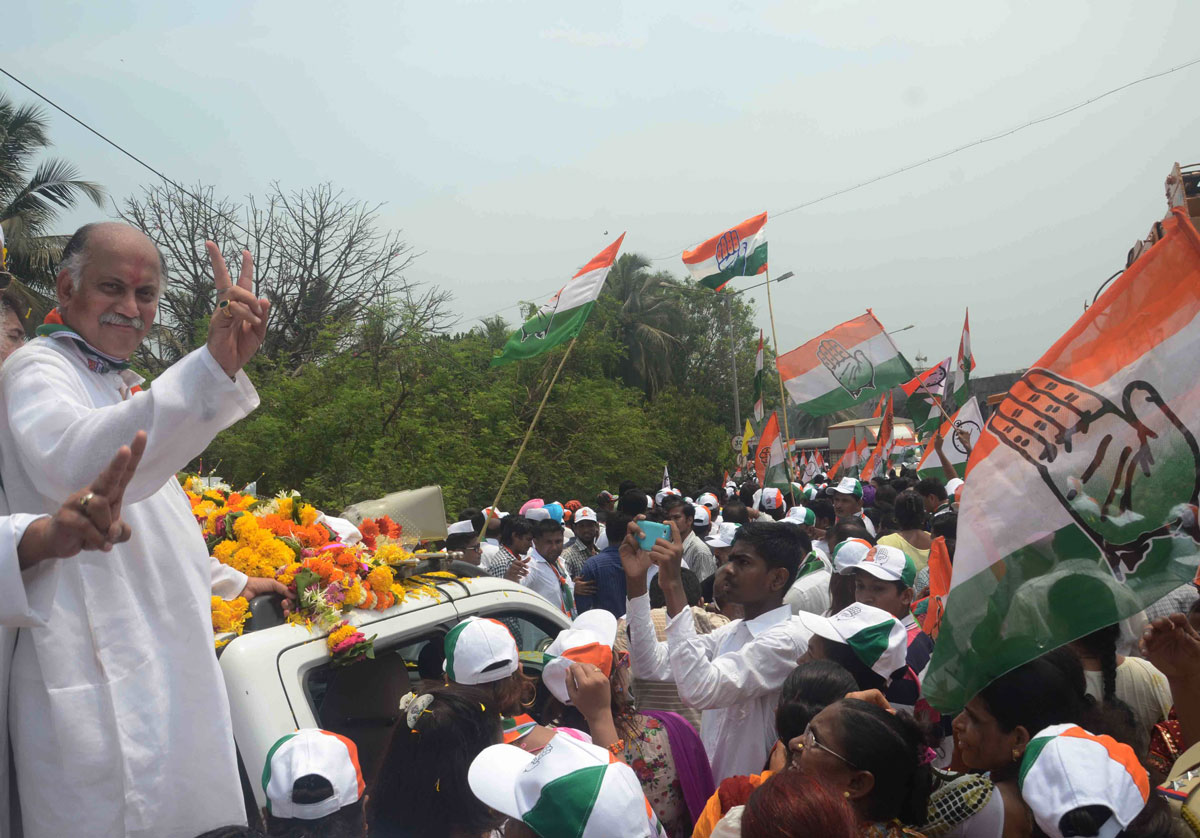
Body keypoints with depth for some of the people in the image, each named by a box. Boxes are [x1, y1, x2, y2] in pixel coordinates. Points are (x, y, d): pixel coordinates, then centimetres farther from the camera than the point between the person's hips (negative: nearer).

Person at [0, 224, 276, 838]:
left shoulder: (115, 383, 22)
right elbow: (77, 465, -36)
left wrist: (233, 582, 38)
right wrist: (212, 366, -47)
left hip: (162, 666, 9)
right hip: (99, 688, -9)